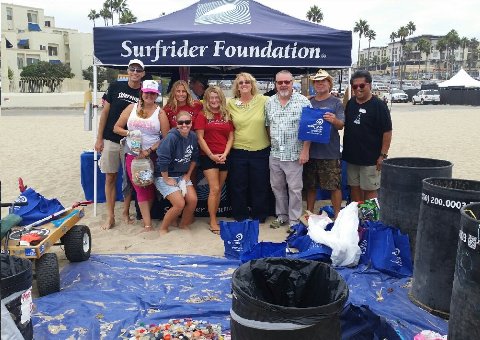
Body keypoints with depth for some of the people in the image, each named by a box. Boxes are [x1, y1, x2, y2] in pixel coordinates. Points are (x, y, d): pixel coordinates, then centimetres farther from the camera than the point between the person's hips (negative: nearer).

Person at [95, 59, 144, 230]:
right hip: (111, 140, 0)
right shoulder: (115, 87, 0)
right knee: (110, 178, 4)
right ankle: (110, 216, 14)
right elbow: (105, 112, 2)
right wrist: (99, 138, -2)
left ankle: (126, 212, 25)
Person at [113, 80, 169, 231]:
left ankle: (145, 217, 25)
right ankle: (148, 224, 1)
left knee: (149, 188, 7)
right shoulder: (131, 108, 5)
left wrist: (150, 150, -13)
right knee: (141, 189, -1)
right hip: (133, 155, 1)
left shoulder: (160, 113, 0)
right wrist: (128, 133, -11)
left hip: (152, 155, -1)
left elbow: (166, 138, -5)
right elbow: (116, 128, 8)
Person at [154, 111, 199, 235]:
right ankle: (163, 228, 6)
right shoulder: (172, 137, -23)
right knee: (180, 204, -17)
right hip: (165, 175, -6)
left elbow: (194, 158, 10)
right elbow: (163, 160, -24)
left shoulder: (193, 136, -2)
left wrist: (188, 175, 8)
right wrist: (166, 179, -17)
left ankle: (184, 225, 18)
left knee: (193, 200, -9)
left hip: (182, 175, 6)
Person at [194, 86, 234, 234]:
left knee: (219, 189, 8)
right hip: (208, 157, -4)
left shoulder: (227, 116, 10)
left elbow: (230, 137, 7)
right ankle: (213, 222, 0)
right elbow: (200, 138, -6)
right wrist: (212, 155, -11)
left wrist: (225, 154, -7)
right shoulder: (202, 116, -1)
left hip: (224, 157, 4)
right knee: (214, 189, -8)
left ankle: (213, 218, 18)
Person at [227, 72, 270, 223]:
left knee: (260, 186, 10)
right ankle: (240, 216, 28)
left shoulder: (263, 101, -4)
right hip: (238, 151, 1)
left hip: (260, 151, -1)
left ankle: (259, 216, 27)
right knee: (238, 187, 11)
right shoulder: (230, 103, 1)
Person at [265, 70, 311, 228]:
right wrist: (272, 143, 9)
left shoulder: (303, 101, -8)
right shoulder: (269, 103, 6)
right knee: (277, 187, 14)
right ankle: (281, 216, 30)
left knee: (295, 188, 3)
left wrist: (305, 151, -12)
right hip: (275, 154, 5)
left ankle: (294, 220, 16)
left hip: (294, 154, -5)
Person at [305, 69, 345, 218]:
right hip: (310, 150, 4)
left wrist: (334, 120, -31)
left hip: (330, 152, -4)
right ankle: (309, 213, 26)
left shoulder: (336, 102, 0)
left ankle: (337, 215, 10)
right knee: (310, 186, 13)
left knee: (334, 185, -1)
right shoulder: (308, 102, 10)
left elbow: (341, 125, -8)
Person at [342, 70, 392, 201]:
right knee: (355, 188, 14)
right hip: (351, 156, 6)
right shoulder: (350, 103, 8)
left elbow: (387, 132, -12)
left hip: (370, 159, -6)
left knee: (369, 190, 2)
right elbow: (343, 124, 20)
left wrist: (383, 155, -15)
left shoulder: (378, 105, -10)